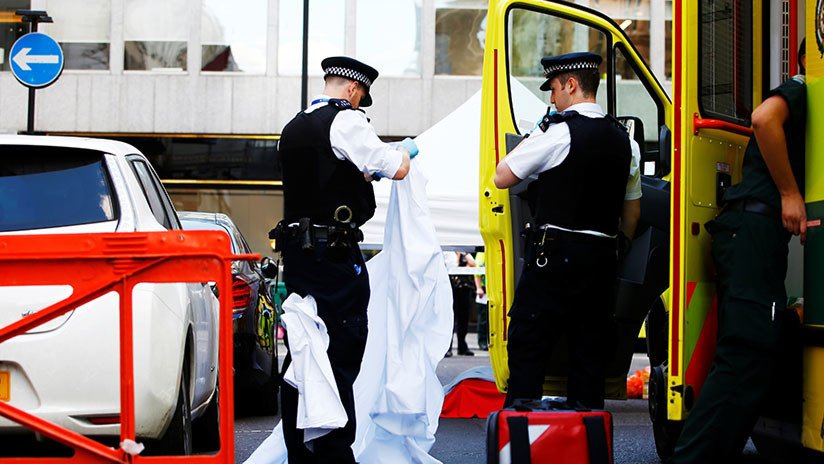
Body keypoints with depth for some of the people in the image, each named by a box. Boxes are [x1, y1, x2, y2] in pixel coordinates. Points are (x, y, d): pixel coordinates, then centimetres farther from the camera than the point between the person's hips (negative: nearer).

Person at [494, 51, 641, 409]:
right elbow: (632, 212, 18)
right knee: (589, 352, 9)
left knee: (527, 351, -2)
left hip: (553, 258, -6)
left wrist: (532, 137, 8)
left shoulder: (557, 131, -10)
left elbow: (502, 178, -2)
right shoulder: (625, 141, 11)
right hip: (602, 258, 6)